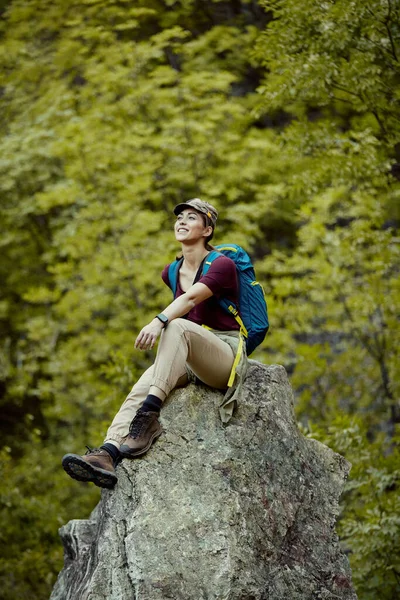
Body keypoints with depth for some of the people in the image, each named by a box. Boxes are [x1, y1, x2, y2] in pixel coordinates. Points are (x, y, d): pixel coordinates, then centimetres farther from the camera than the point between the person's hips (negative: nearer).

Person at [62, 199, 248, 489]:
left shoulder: (222, 265, -8)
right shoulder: (172, 273, 14)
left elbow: (191, 298, -28)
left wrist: (159, 321, -44)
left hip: (225, 354, -6)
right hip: (188, 362, 6)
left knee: (177, 326, -36)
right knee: (141, 388, -26)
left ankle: (146, 421, -48)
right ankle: (107, 455, -48)